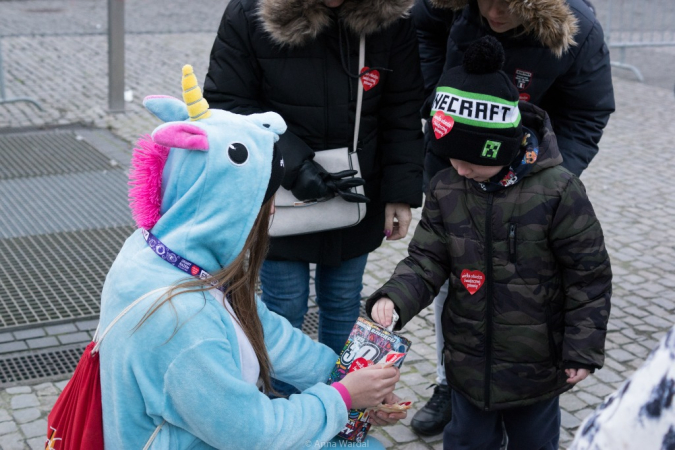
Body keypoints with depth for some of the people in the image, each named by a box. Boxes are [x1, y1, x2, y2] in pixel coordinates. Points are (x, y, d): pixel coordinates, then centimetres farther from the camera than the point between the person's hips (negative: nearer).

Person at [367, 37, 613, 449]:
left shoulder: (558, 191, -20)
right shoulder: (446, 189, -7)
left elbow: (589, 275, -13)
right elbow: (427, 261, -3)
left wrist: (583, 350, -10)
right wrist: (394, 298, -22)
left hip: (537, 364, -3)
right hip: (468, 360, 3)